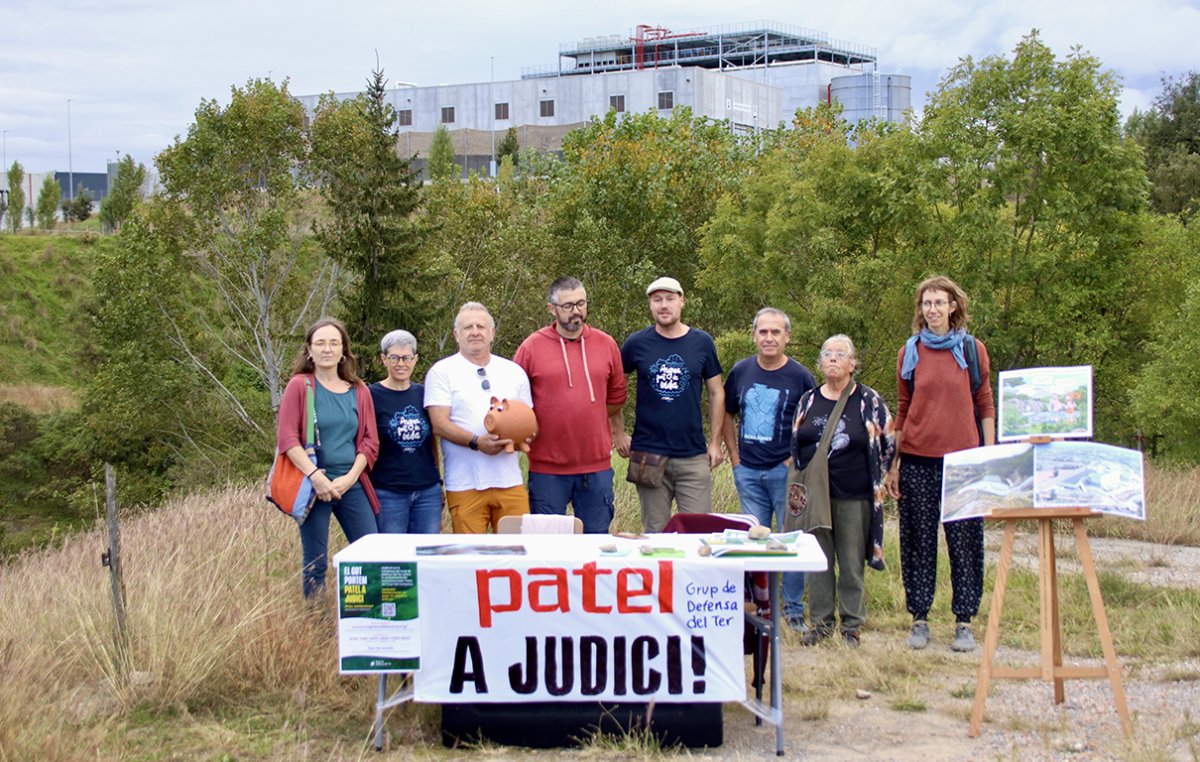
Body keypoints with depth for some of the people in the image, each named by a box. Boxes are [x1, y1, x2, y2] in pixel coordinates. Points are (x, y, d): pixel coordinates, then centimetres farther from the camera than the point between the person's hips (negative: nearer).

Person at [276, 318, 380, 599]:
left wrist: (350, 477, -7)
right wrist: (315, 476, -17)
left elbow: (370, 441, 8)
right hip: (313, 486, -3)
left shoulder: (359, 391, 11)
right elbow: (287, 439, -7)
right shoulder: (300, 386, 0)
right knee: (315, 565, 1)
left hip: (352, 486, 3)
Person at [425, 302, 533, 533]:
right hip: (465, 485, -3)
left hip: (510, 482, 3)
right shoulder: (442, 371, 4)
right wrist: (477, 442, -19)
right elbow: (439, 425, -5)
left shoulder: (514, 372, 16)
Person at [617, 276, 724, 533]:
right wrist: (619, 433, 1)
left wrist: (715, 442, 3)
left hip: (694, 456, 0)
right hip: (648, 454, 0)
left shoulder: (702, 343, 3)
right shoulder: (637, 343, 1)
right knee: (655, 533, 8)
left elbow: (716, 393, 8)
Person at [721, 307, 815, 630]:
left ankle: (794, 608, 13)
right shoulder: (741, 371, 5)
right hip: (748, 471, 3)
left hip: (785, 471, -3)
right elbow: (727, 414, 16)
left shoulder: (800, 376, -4)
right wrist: (734, 456, 8)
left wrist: (796, 461, -8)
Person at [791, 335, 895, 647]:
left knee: (852, 563, 2)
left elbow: (888, 444, 5)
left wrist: (874, 479, 4)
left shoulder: (869, 401, 0)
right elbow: (794, 443, 17)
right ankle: (820, 622, 16)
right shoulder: (808, 401, 9)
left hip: (854, 496, -3)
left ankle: (852, 624, 11)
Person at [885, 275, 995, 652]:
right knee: (918, 540, 6)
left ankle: (964, 621, 10)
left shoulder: (972, 350, 4)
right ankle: (919, 619, 14)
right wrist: (895, 462, 8)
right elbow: (903, 409, 12)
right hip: (917, 460, 2)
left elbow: (985, 405, 6)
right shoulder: (910, 352, 8)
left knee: (964, 541, 1)